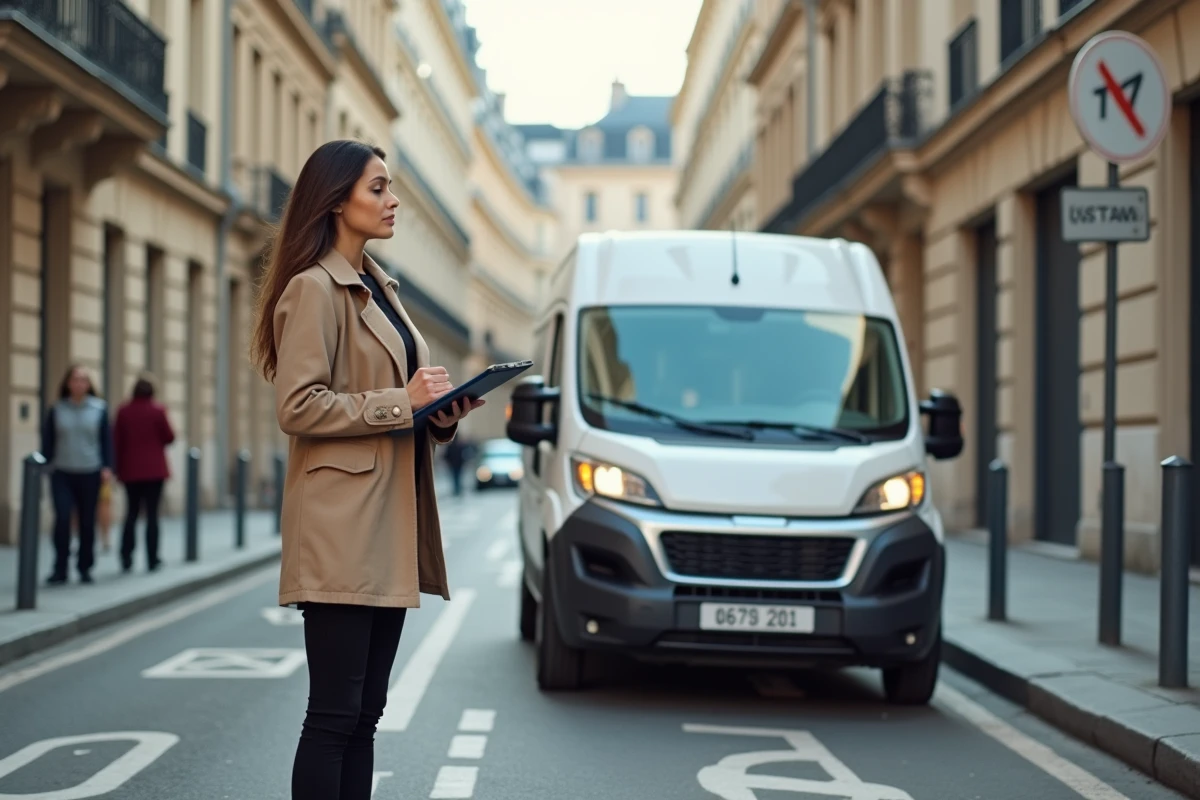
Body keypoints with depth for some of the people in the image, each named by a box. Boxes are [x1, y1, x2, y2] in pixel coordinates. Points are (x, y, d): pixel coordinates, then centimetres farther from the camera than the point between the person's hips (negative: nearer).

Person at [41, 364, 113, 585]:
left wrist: (107, 467, -5)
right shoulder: (57, 410, 4)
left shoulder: (99, 409, 3)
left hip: (90, 474, 0)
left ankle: (85, 568, 16)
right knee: (62, 519, -10)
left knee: (87, 522, 5)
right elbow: (47, 441, 7)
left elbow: (106, 440, 3)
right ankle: (60, 568, -3)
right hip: (62, 473, 0)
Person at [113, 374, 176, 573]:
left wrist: (118, 467, 7)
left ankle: (126, 557, 3)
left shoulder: (123, 411, -1)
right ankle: (152, 560, 0)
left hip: (130, 470, 2)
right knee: (152, 514, 0)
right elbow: (169, 437, -3)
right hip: (154, 470, -2)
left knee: (131, 513, 11)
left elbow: (116, 441, 0)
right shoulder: (157, 410, -8)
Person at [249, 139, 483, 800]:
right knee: (334, 715, -6)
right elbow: (297, 407, -18)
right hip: (342, 529, -9)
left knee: (366, 714, 11)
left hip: (391, 528, 9)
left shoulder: (379, 287, 19)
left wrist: (442, 414, 5)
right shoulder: (313, 288, -9)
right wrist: (400, 402, -16)